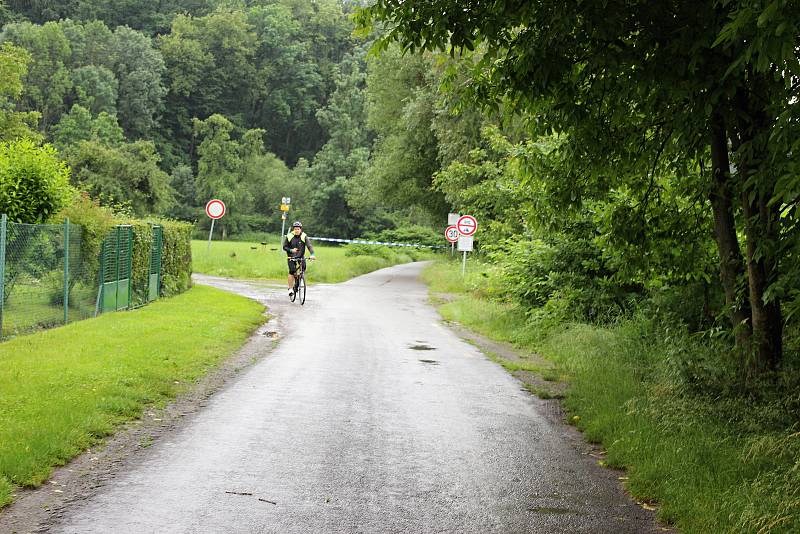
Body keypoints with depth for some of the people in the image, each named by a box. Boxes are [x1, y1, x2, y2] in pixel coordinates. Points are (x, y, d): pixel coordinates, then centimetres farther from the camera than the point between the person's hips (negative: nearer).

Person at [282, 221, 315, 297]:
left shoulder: (304, 236, -11)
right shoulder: (289, 236, -11)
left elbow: (309, 246, -20)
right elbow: (284, 247, -4)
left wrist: (312, 254, -36)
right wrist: (291, 250, -23)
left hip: (301, 256, 2)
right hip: (291, 256, -2)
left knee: (303, 267, -19)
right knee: (292, 272, -17)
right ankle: (290, 288, -7)